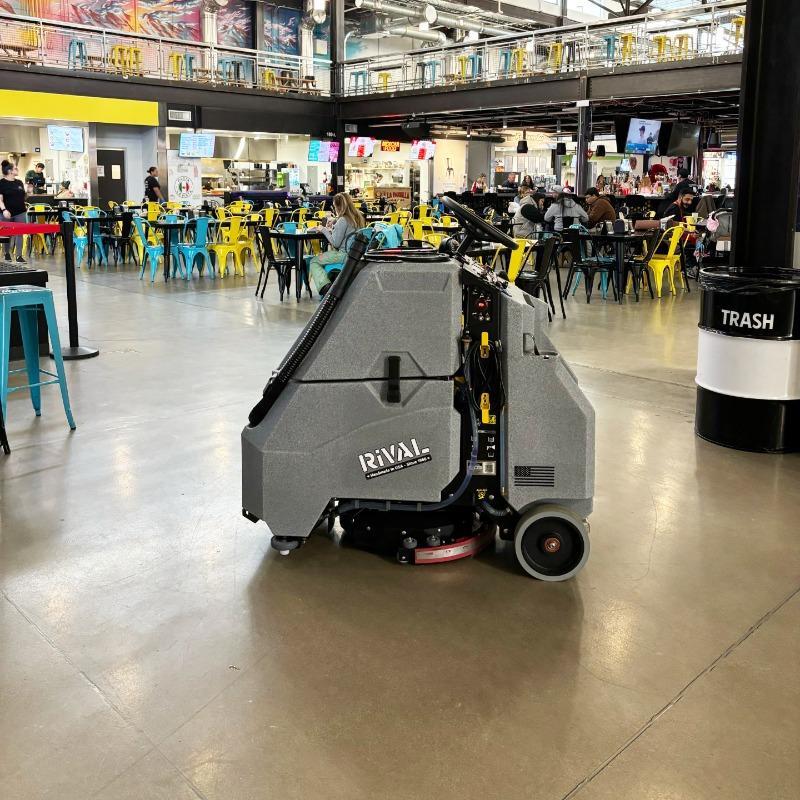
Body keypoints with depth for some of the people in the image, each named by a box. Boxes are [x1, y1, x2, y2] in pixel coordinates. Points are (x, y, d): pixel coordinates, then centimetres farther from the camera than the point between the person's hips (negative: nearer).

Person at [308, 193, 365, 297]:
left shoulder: (343, 220, -19)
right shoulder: (359, 217, 7)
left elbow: (335, 243, -15)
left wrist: (325, 230, -2)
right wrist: (335, 222, 15)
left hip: (344, 255, -9)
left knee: (314, 261, 2)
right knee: (323, 255, 29)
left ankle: (325, 286, -19)